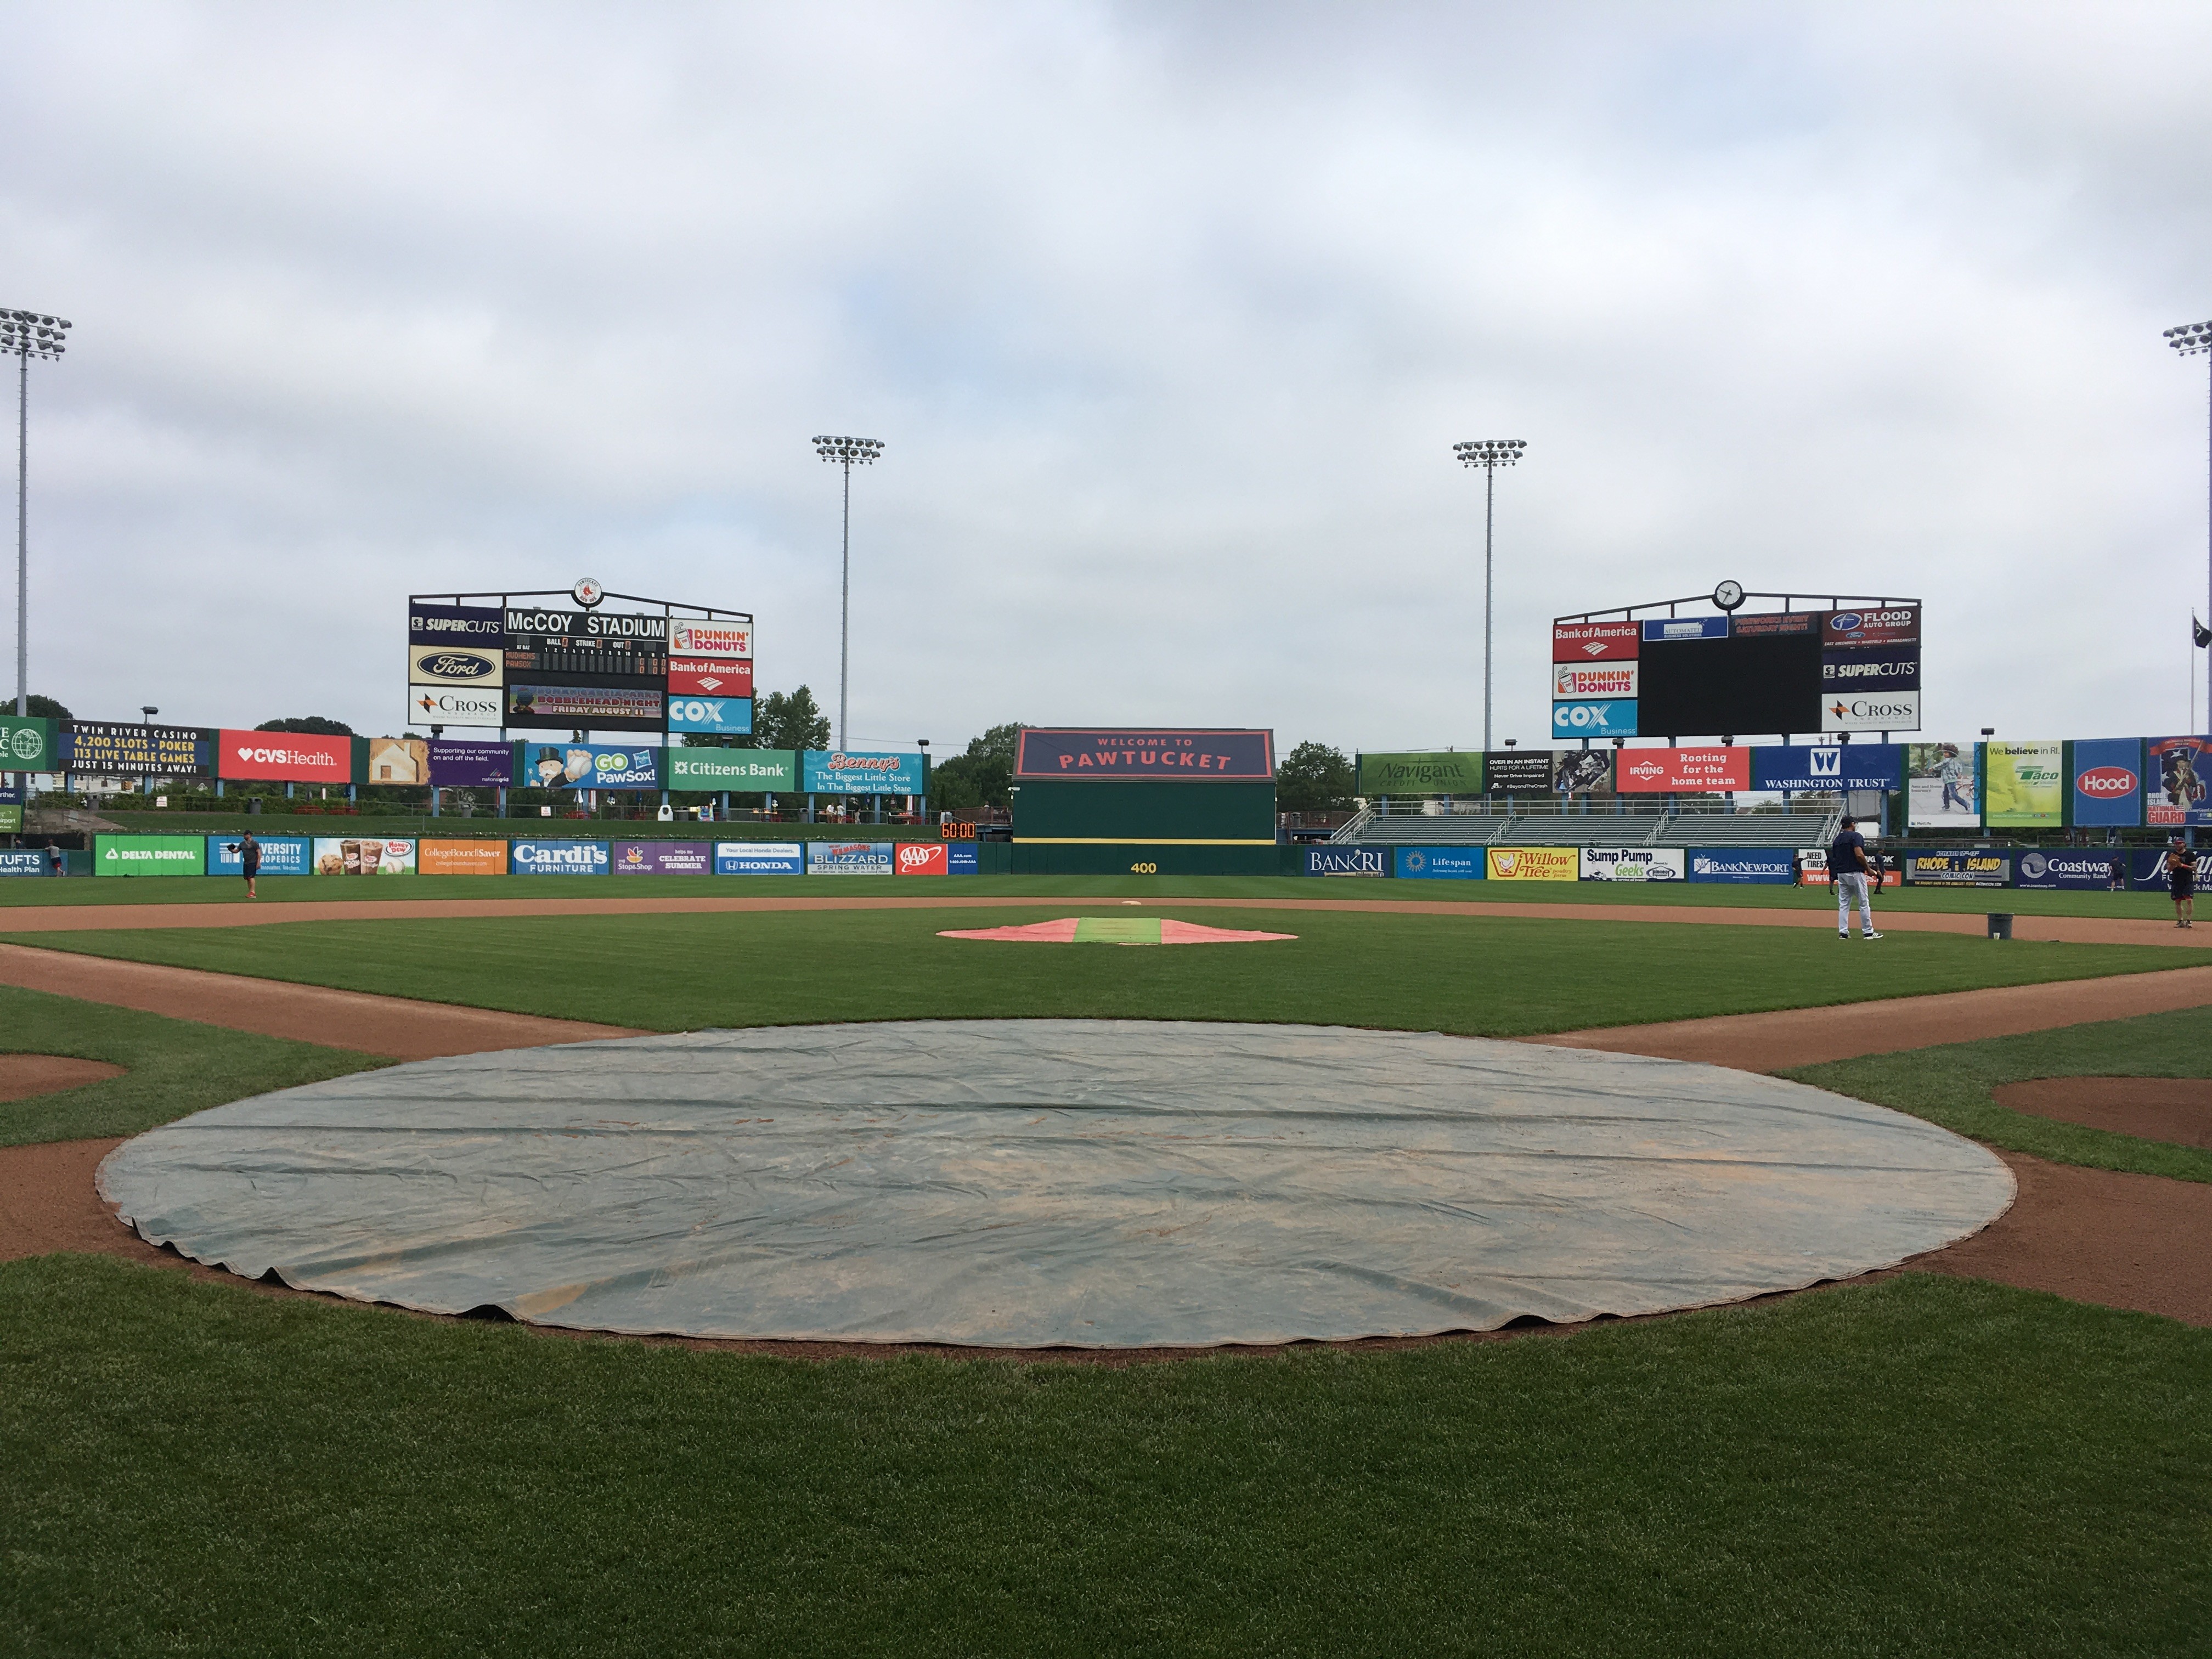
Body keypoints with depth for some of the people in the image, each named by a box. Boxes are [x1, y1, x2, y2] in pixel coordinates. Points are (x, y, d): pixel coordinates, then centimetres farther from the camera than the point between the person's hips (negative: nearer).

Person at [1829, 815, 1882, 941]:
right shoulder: (1856, 836, -8)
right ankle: (1868, 932, 3)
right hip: (1855, 873, -7)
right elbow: (1859, 855, -19)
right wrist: (1868, 869, -8)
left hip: (1841, 874, 7)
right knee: (1864, 903, 1)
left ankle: (1843, 932, 4)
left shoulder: (1837, 840, 13)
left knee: (1843, 904, 8)